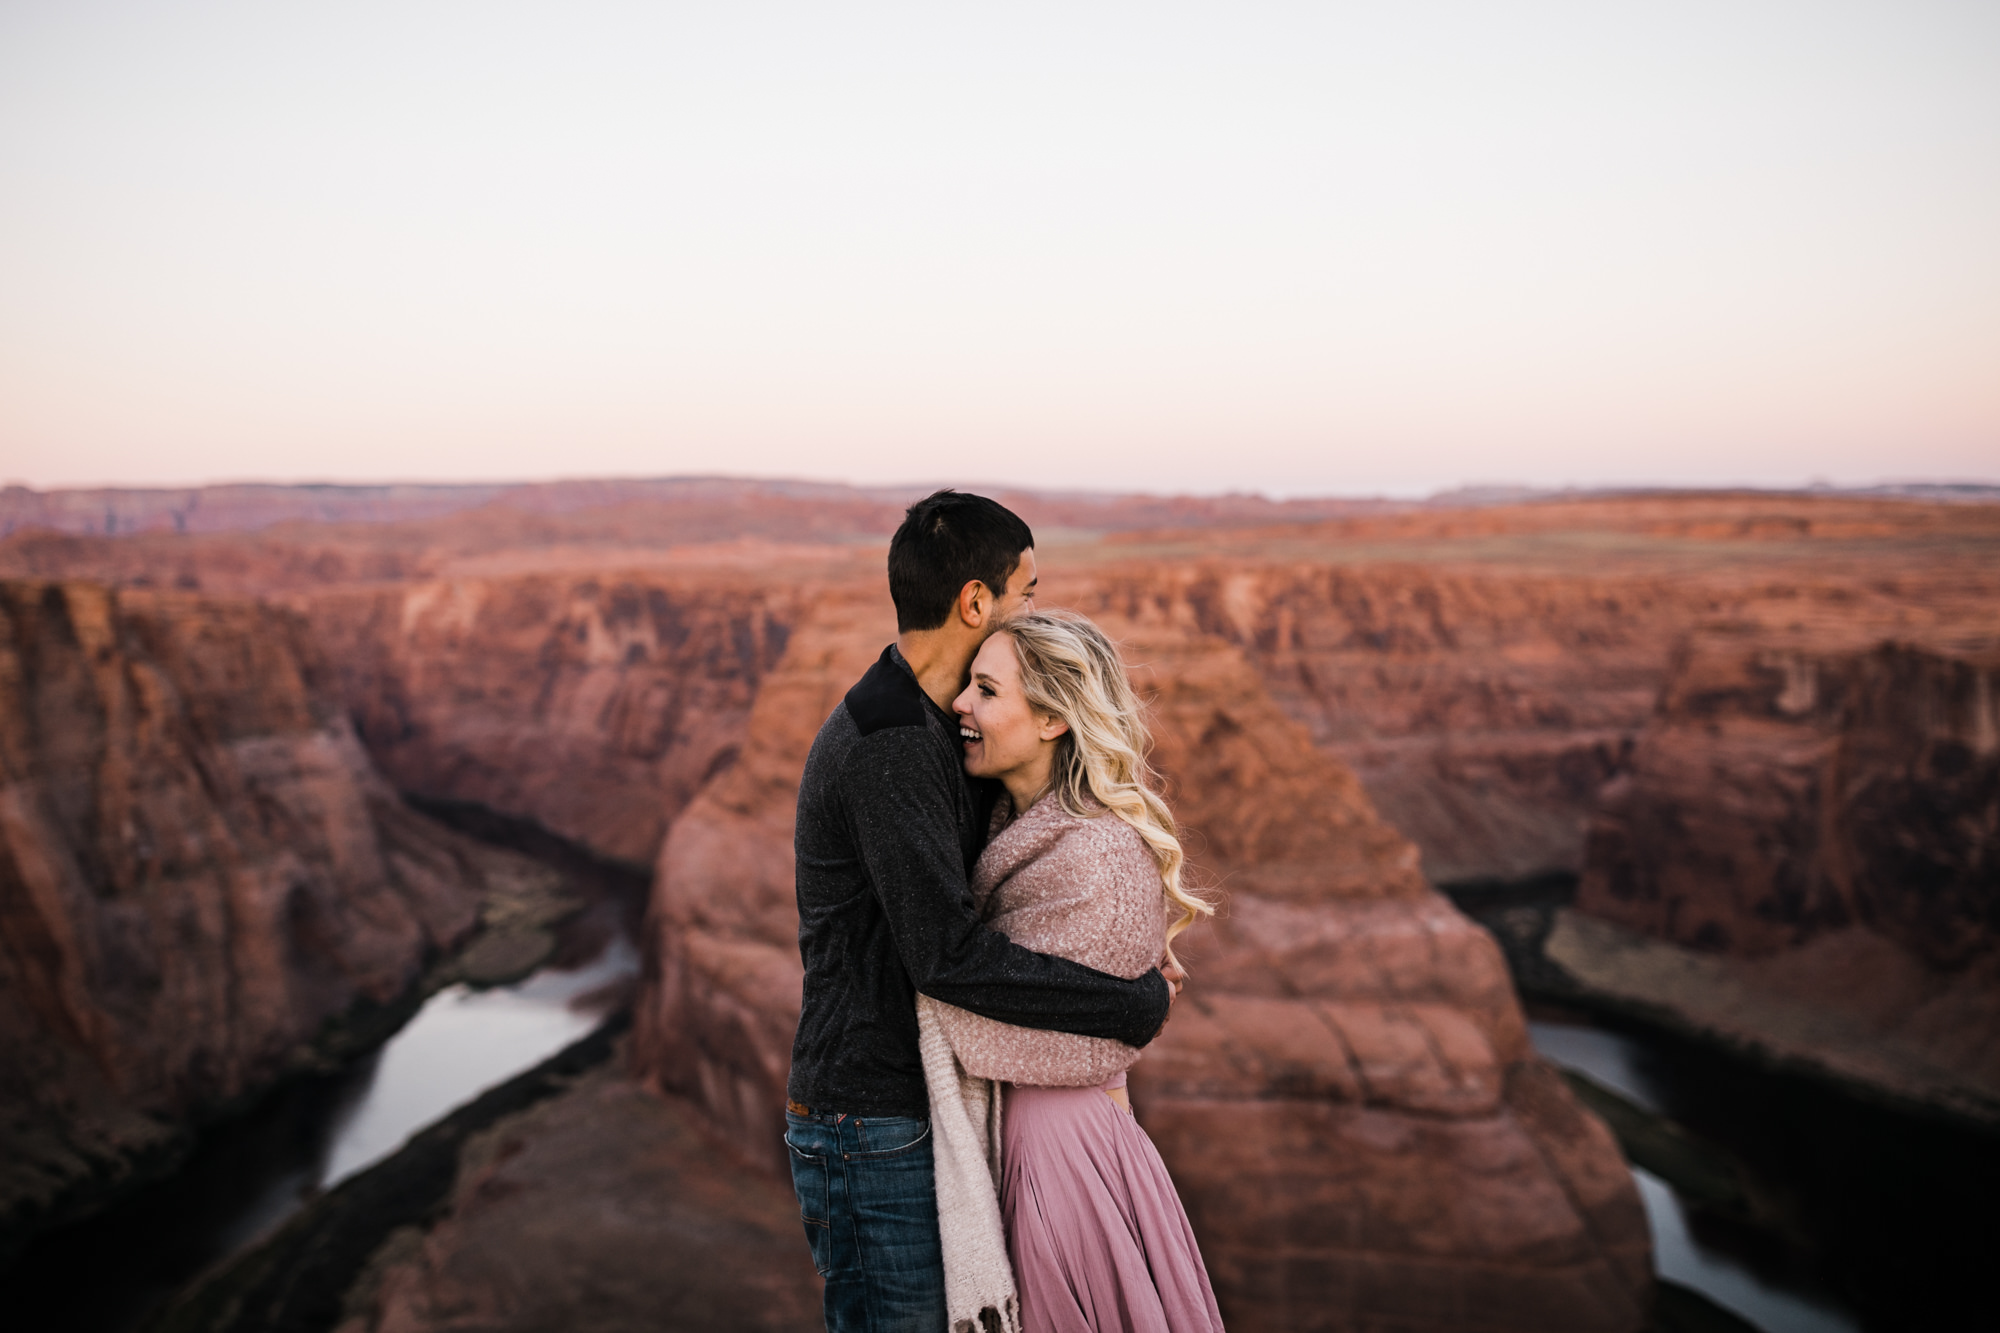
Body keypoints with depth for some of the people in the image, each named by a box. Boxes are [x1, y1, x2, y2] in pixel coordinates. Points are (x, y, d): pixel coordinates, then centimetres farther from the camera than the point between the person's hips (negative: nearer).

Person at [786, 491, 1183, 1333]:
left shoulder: (927, 728, 11)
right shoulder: (888, 748, -22)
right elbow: (947, 954, -28)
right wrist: (1138, 1003, -20)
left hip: (913, 1110, 10)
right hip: (877, 1132, -10)